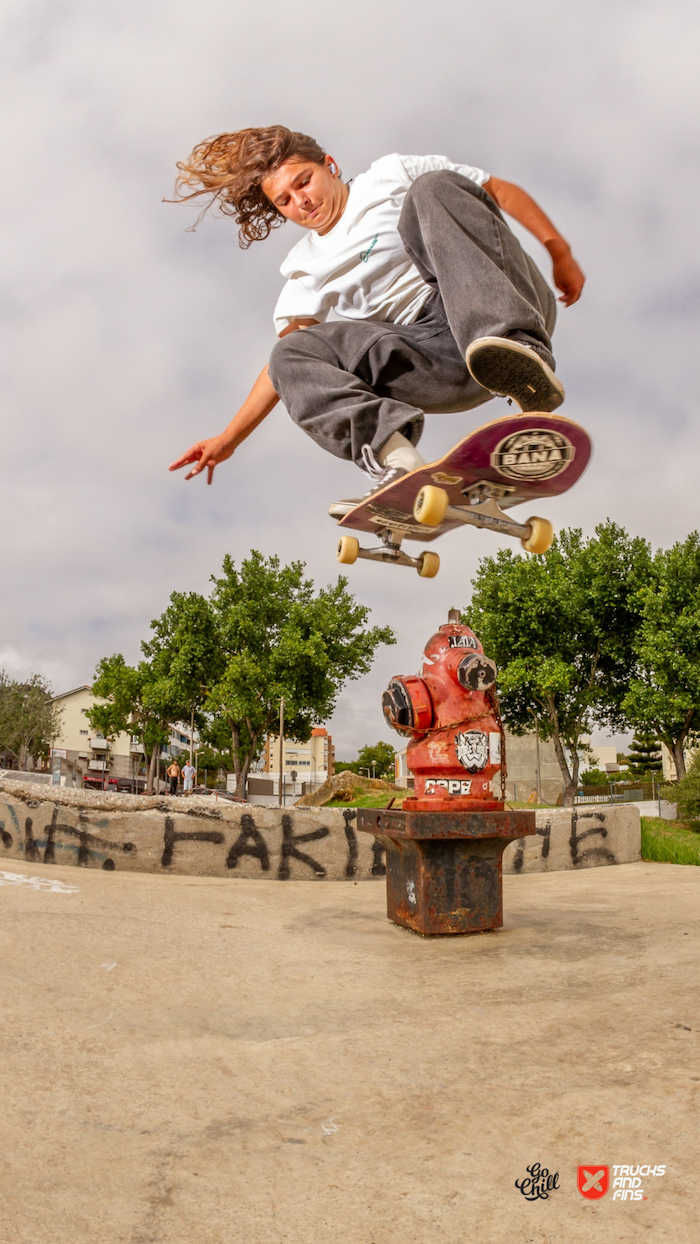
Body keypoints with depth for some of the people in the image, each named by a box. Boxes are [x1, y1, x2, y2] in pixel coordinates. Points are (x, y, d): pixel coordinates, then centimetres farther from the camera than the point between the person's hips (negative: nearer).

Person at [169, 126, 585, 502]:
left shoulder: (392, 176, 16)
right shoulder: (307, 268, 23)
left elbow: (501, 190, 14)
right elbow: (290, 358, 16)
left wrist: (560, 252, 2)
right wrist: (230, 438, 8)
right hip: (445, 361, 3)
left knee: (433, 188, -24)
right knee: (294, 352, -13)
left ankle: (523, 350, -44)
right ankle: (396, 460, -40)